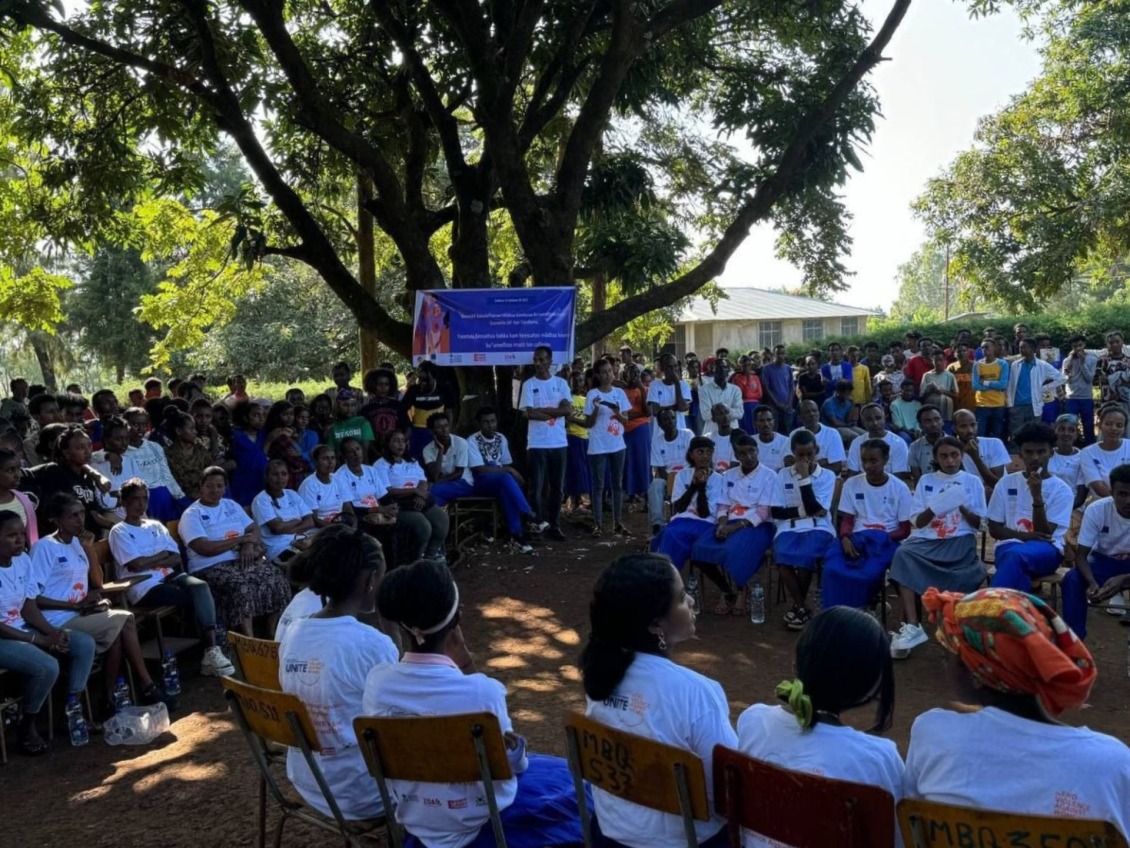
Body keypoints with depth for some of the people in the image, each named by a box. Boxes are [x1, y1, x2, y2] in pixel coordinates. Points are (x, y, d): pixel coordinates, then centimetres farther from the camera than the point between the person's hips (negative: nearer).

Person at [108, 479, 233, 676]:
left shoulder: (156, 526, 21)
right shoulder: (119, 531, 4)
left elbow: (176, 558, 10)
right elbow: (136, 564, -10)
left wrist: (150, 561, -5)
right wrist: (162, 555, 3)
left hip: (168, 577, 5)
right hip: (143, 587, -5)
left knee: (200, 586, -28)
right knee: (196, 599, -26)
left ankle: (211, 652, -37)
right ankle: (210, 652, -17)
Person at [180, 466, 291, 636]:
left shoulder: (232, 506, 18)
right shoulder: (192, 515, -3)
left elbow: (254, 528, 15)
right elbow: (205, 549, -15)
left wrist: (248, 545, -9)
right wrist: (240, 540, -10)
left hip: (241, 559, 6)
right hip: (210, 568, -6)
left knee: (275, 577, -17)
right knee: (241, 586, -34)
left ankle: (271, 634, -10)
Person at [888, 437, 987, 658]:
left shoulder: (973, 482, 13)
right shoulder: (926, 480, 14)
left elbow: (978, 524, 8)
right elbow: (917, 522, 8)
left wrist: (962, 508, -10)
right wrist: (935, 507, -10)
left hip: (960, 540, -1)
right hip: (927, 539, 1)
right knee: (903, 555, -33)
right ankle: (911, 626, -35)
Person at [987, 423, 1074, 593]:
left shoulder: (1061, 489, 3)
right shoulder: (1006, 483, 9)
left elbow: (1045, 534, -6)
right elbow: (994, 529, 9)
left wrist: (1037, 496, -18)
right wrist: (1024, 535, -11)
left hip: (1046, 551, -1)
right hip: (1010, 545, 1)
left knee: (1017, 555, -39)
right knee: (1015, 556, -39)